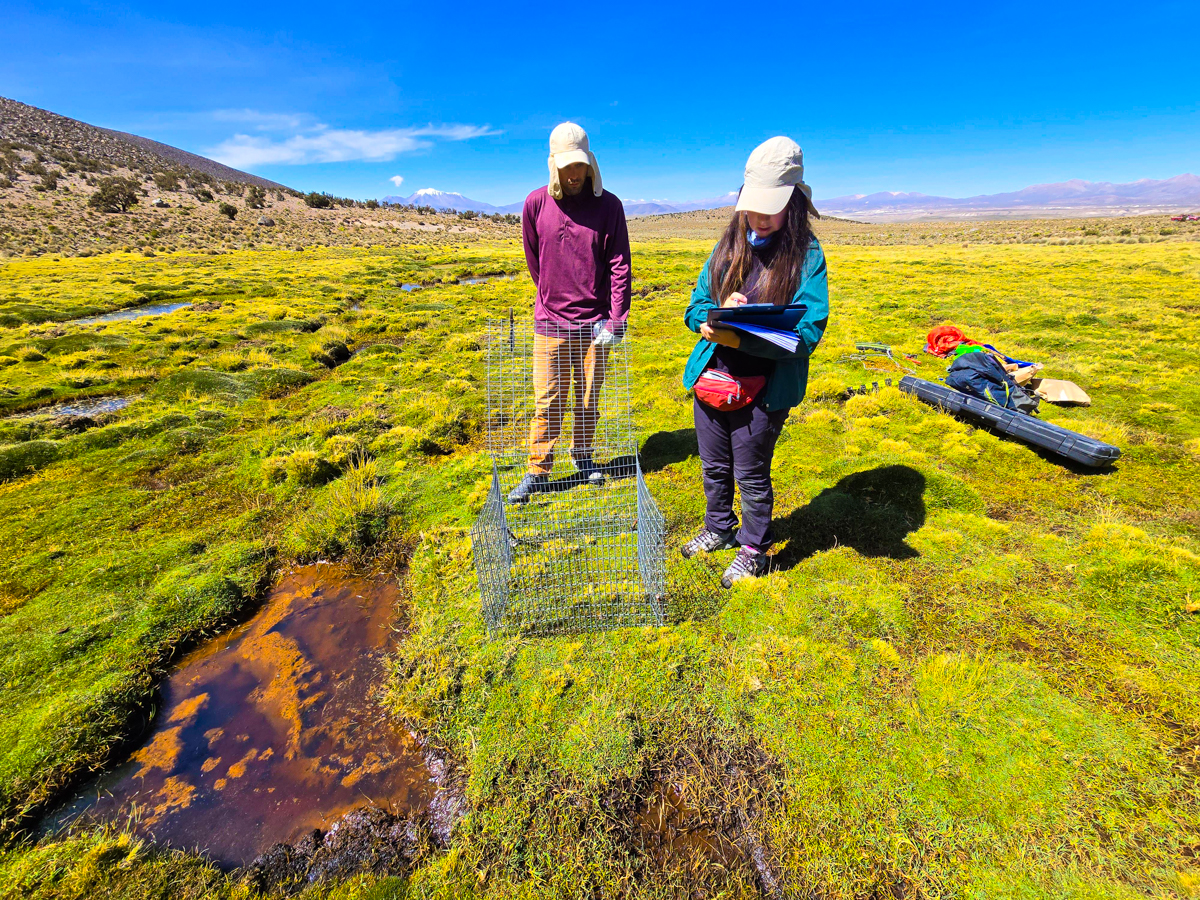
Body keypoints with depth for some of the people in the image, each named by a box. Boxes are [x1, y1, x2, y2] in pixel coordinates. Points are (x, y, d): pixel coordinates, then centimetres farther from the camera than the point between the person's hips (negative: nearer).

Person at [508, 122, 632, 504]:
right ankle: (538, 471, 13)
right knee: (548, 401, 2)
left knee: (589, 397, 10)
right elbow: (534, 262, 12)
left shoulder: (608, 205, -1)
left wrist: (617, 319, -11)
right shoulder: (536, 204, 1)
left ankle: (583, 457, 30)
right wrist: (553, 302, 13)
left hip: (595, 323, 0)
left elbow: (619, 265, -3)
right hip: (551, 323, 0)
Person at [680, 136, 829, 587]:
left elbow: (807, 332, -15)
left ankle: (754, 549, 33)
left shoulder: (806, 254, -8)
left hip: (764, 387, -5)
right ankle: (719, 529, 45)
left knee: (751, 475, 8)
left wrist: (740, 337, -27)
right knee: (714, 467, 19)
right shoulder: (728, 245, 7)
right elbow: (696, 305, 7)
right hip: (710, 376, 5)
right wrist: (715, 318, -17)